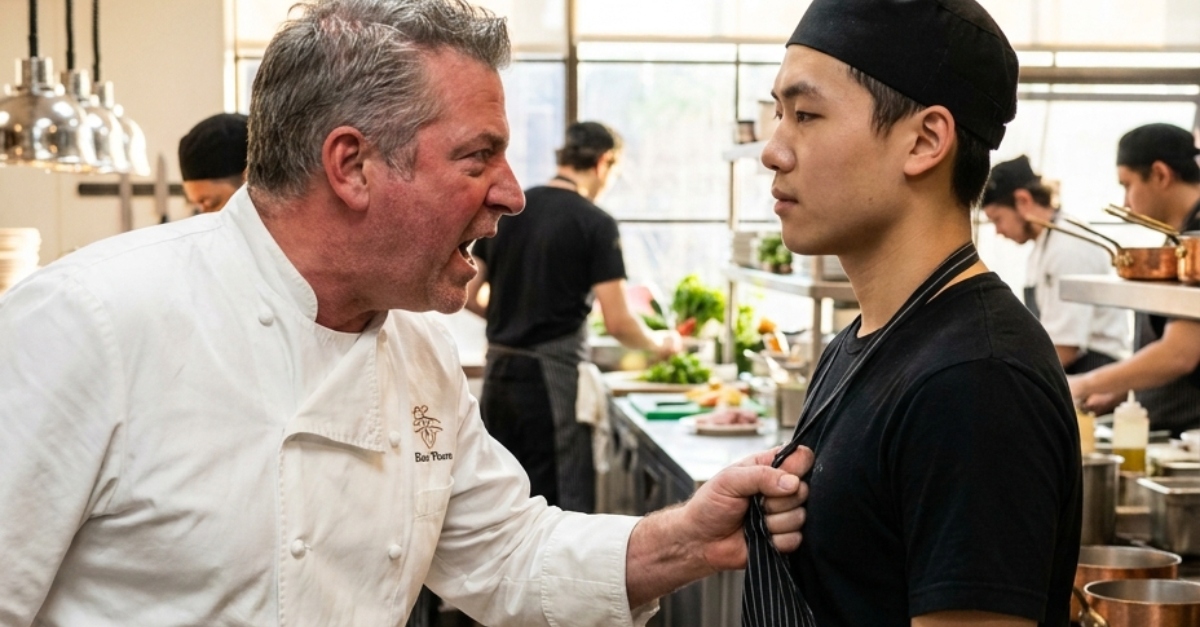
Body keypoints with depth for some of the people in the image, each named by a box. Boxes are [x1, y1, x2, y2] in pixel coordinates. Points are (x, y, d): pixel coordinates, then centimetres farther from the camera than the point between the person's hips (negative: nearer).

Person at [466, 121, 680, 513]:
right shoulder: (595, 224, -9)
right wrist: (659, 344, 7)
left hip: (499, 372, 6)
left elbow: (469, 296, 11)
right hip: (553, 377, -6)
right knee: (562, 506, 0)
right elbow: (617, 322, -11)